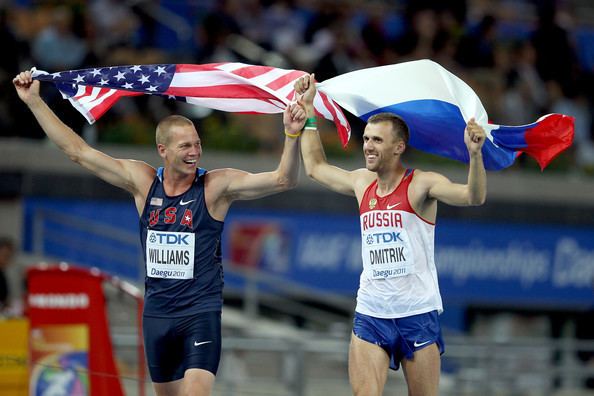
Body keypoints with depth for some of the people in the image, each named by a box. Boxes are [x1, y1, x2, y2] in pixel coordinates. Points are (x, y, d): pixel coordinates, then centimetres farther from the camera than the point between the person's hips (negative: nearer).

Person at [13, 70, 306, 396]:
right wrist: (34, 101, 5)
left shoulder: (217, 186, -8)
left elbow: (283, 180, -17)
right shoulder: (142, 181, 1)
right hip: (156, 313, 4)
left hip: (201, 312, -4)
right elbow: (77, 151, 6)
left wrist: (291, 136, -34)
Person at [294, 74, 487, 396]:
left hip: (417, 313, -4)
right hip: (370, 315, 4)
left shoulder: (421, 184, -5)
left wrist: (474, 154, -36)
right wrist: (307, 109, 27)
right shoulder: (362, 183, 11)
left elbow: (474, 197, -20)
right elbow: (315, 166, 28)